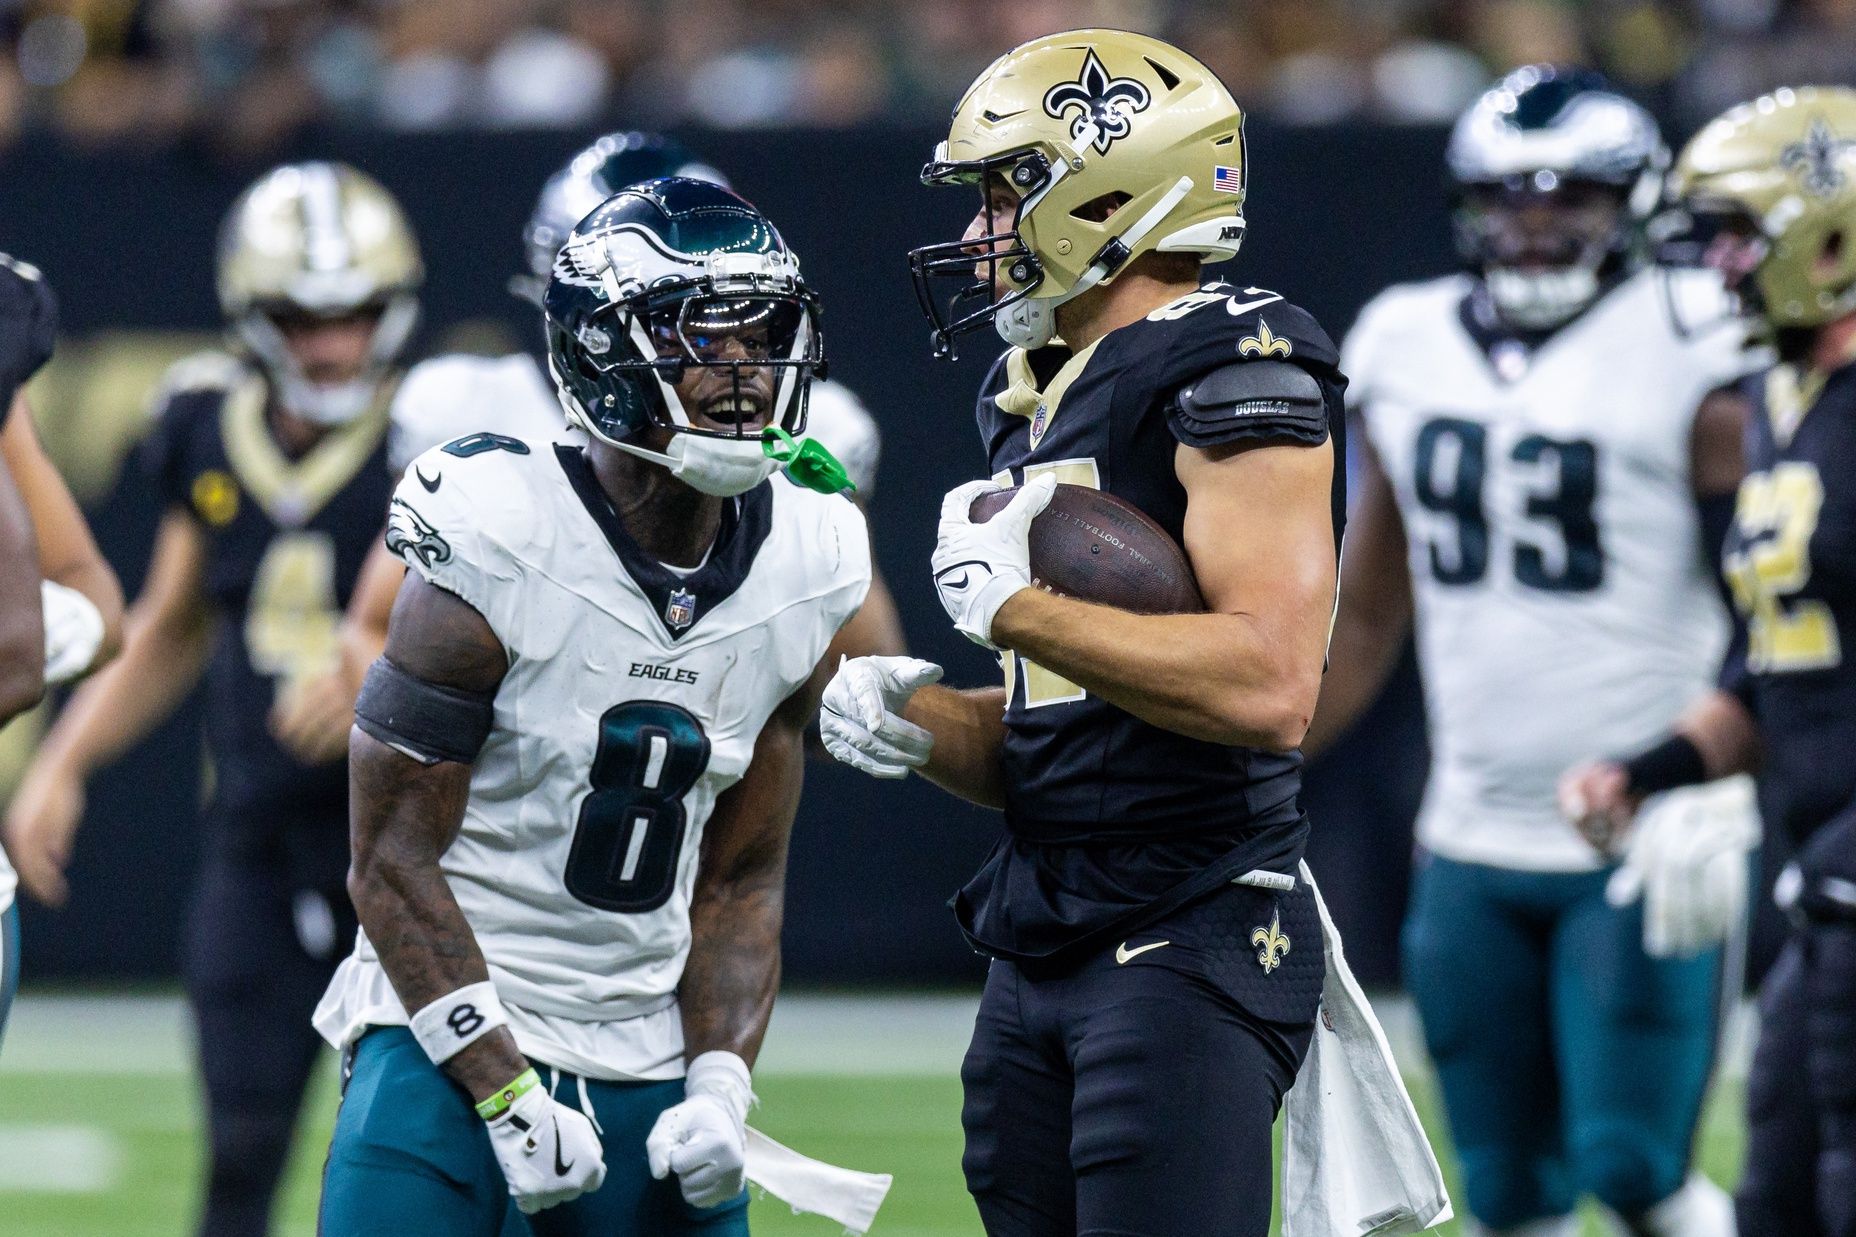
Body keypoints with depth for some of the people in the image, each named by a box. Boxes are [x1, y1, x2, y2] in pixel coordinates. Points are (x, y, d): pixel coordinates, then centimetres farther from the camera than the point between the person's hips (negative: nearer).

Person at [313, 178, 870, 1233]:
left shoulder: (801, 580, 3)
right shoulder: (497, 555, -14)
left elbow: (741, 882, 10)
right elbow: (393, 862, -12)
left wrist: (721, 1086, -4)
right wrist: (508, 1096, -16)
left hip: (647, 1060, 5)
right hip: (451, 1051, -5)